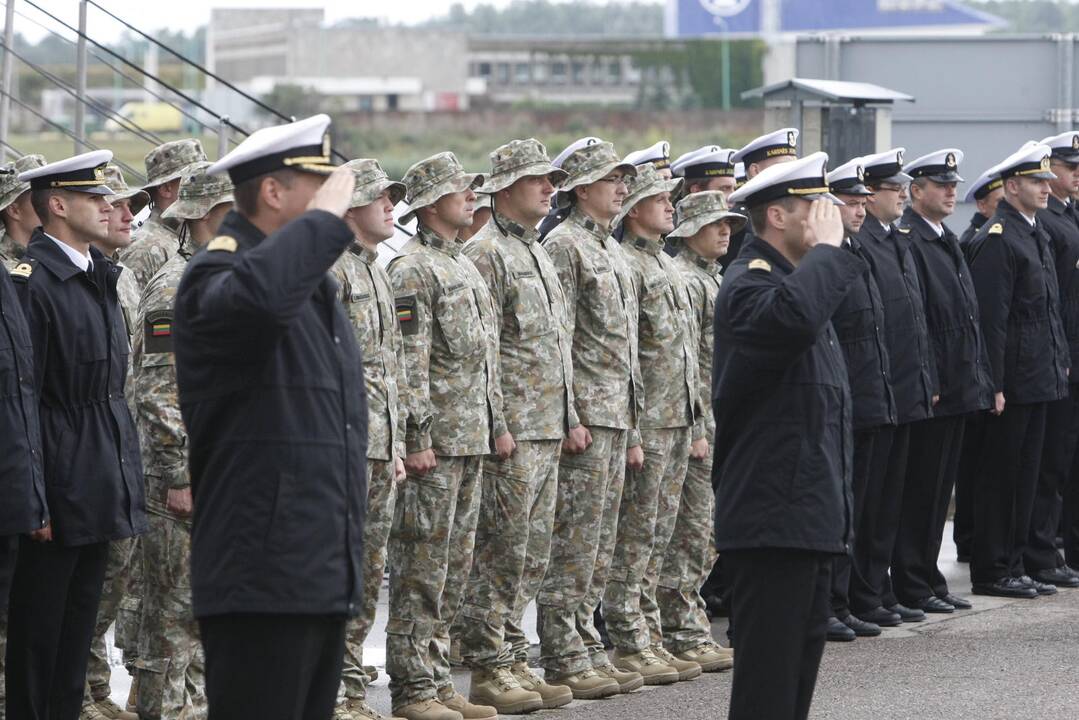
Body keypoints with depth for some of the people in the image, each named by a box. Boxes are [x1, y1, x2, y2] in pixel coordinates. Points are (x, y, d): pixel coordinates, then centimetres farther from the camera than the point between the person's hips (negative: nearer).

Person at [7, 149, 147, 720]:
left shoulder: (101, 276, 14)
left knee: (80, 620, 13)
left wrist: (125, 481, 17)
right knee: (40, 624, -1)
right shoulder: (32, 281, -14)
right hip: (60, 483, -8)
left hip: (101, 489, 8)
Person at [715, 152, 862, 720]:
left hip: (809, 513, 11)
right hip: (772, 517, -11)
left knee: (802, 651, 14)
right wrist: (827, 248, -24)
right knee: (770, 674, -10)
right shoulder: (750, 284, -14)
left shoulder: (799, 276, 20)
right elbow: (793, 316, -40)